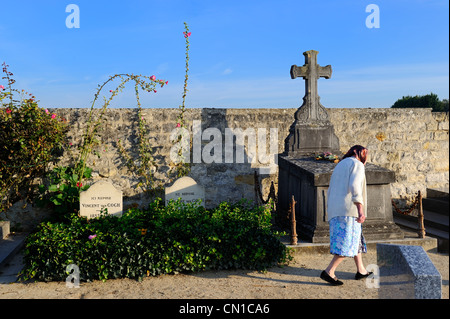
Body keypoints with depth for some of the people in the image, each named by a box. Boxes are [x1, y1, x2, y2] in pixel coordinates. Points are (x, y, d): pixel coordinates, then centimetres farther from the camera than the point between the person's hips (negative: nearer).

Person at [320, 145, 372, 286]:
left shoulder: (340, 166, 25)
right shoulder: (357, 165, -1)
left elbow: (330, 191, 25)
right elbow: (354, 186, -19)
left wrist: (331, 213, 29)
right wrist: (360, 210, -25)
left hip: (335, 210, 9)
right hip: (349, 210, -9)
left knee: (356, 239, 19)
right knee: (348, 243, -8)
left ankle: (361, 270, 25)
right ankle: (329, 272, -12)